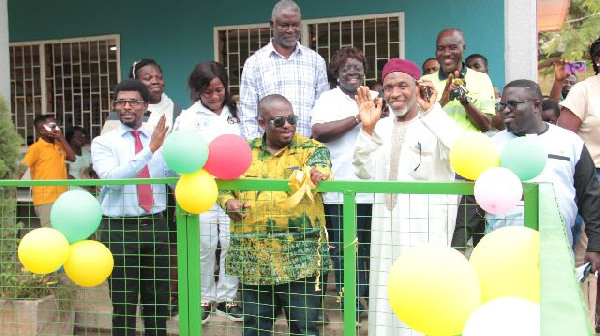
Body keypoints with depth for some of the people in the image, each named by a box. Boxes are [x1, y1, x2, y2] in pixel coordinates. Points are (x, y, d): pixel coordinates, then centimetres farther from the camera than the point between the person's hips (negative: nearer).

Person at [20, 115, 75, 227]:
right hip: (45, 200, -7)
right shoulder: (36, 147, -7)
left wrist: (62, 139, -1)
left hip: (61, 198, 7)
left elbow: (72, 158, 2)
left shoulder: (59, 145, 12)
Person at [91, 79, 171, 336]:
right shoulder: (103, 142, 0)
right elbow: (111, 177, -19)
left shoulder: (161, 141, 8)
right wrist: (150, 149, -24)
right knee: (124, 304, 5)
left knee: (158, 302, 12)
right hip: (120, 228, -3)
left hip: (156, 226, 3)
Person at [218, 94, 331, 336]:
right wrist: (228, 201, -6)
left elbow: (322, 166, -21)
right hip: (252, 257, 3)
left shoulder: (311, 149, 0)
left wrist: (318, 173, -45)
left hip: (300, 257, -3)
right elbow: (222, 184, 16)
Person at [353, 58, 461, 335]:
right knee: (389, 297, 12)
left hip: (427, 229, -5)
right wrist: (367, 129, -8)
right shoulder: (381, 128, 12)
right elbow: (365, 172, 2)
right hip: (387, 228, 5)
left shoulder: (436, 125, -4)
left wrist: (433, 111, -22)